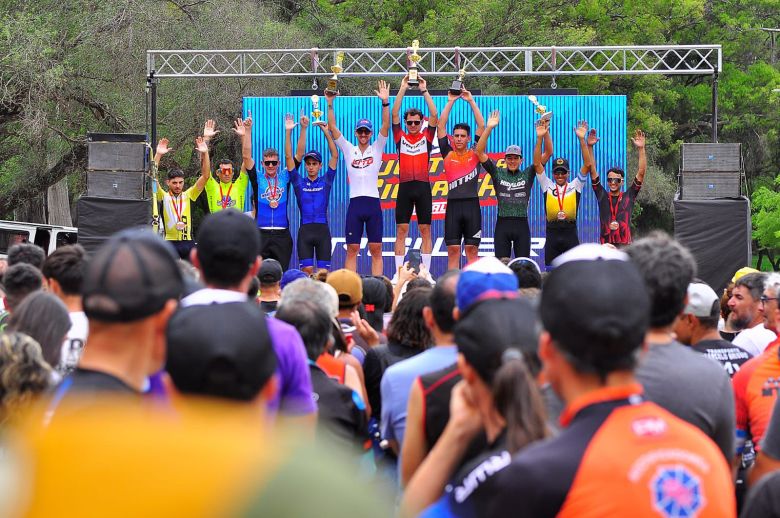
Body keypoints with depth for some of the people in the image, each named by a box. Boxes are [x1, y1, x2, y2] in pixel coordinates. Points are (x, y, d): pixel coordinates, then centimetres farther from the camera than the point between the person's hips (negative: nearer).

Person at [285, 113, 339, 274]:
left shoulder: (326, 181, 8)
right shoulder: (299, 182, 8)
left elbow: (335, 156, 2)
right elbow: (289, 157, 3)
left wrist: (327, 132, -5)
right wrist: (288, 132, -5)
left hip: (322, 230, 0)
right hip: (305, 229, 0)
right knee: (307, 270, -4)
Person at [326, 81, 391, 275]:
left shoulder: (376, 149, 8)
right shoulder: (348, 149, 11)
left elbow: (385, 125, -3)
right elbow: (332, 127, 6)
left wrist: (385, 102, -15)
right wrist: (330, 104, -3)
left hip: (373, 202, -1)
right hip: (355, 202, 1)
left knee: (376, 250, 1)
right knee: (352, 249, 1)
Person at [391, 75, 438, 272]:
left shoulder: (427, 137, 9)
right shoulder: (400, 137, 10)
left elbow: (434, 116, -1)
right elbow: (394, 115, 2)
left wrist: (424, 91, -3)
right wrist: (402, 90, -3)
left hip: (423, 187, 0)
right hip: (404, 187, 0)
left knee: (425, 230, 3)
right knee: (401, 230, 0)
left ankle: (426, 271, 4)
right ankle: (399, 271, 1)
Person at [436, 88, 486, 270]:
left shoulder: (474, 154, 8)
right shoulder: (448, 154, 9)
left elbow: (481, 127, 4)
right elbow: (440, 126, 6)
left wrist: (471, 101, 2)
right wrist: (450, 101, 5)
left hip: (471, 204, -1)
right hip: (453, 205, 1)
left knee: (472, 250, 1)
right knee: (453, 250, 2)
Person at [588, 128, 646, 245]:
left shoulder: (629, 196, 6)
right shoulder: (602, 196, 8)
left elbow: (641, 173, 0)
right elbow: (592, 171, 3)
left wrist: (641, 149, -8)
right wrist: (589, 147, -5)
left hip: (625, 245, -1)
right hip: (606, 246, 1)